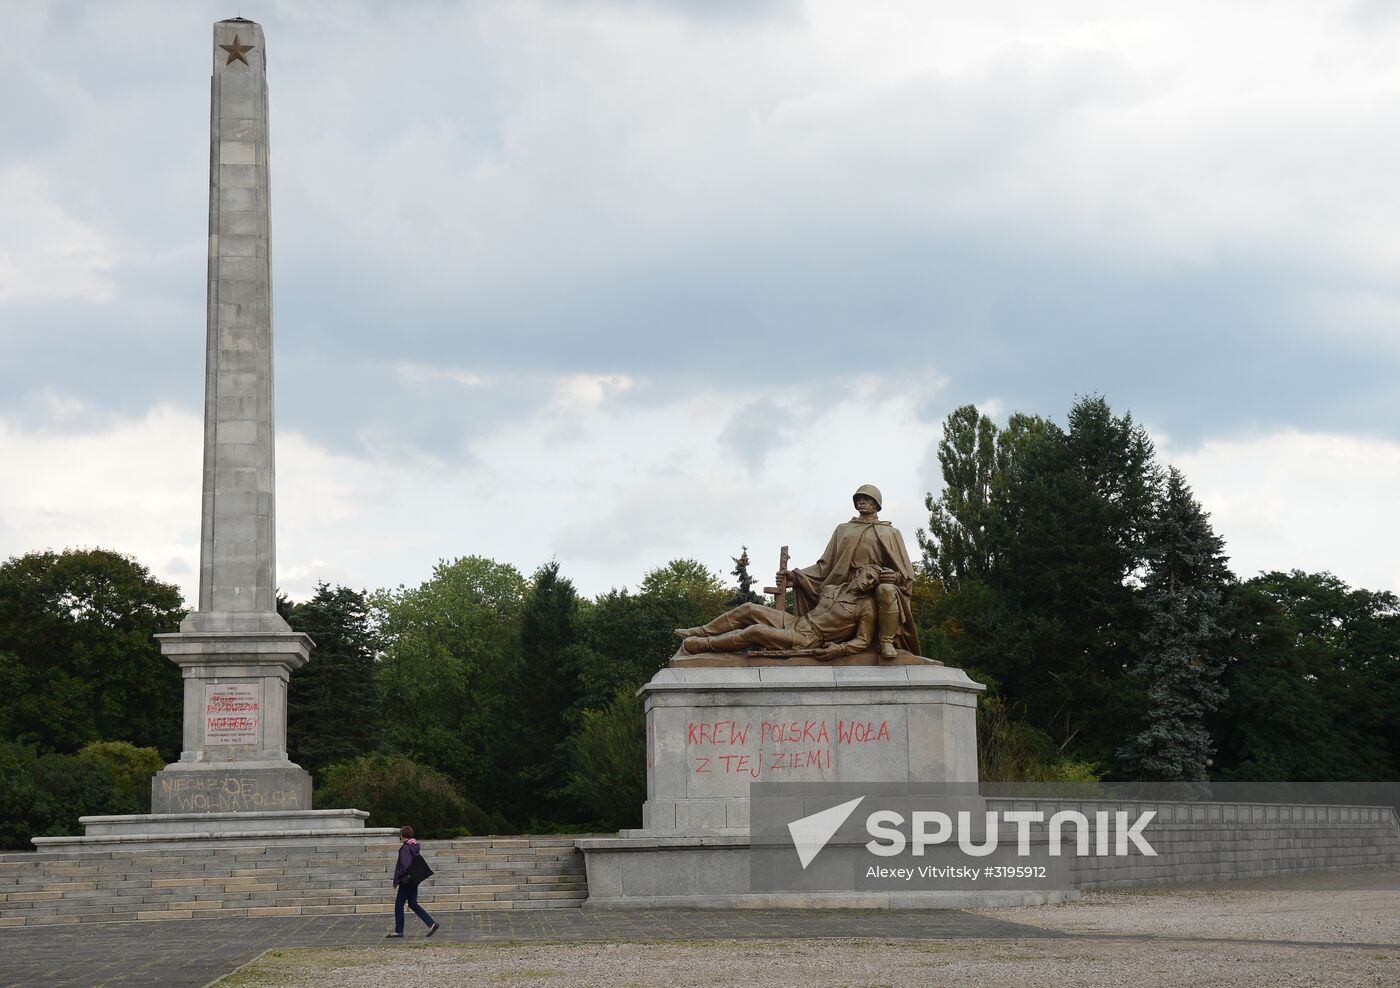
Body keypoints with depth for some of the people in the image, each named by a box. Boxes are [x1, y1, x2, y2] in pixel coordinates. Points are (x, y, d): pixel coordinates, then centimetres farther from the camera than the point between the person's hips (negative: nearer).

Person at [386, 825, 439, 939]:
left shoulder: (405, 848, -17)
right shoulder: (416, 846, 10)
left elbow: (404, 865, -24)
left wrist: (396, 880, -15)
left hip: (406, 881, -9)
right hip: (414, 880, 9)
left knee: (399, 905, 1)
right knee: (413, 904, 14)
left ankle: (398, 932, 4)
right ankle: (431, 923, 6)